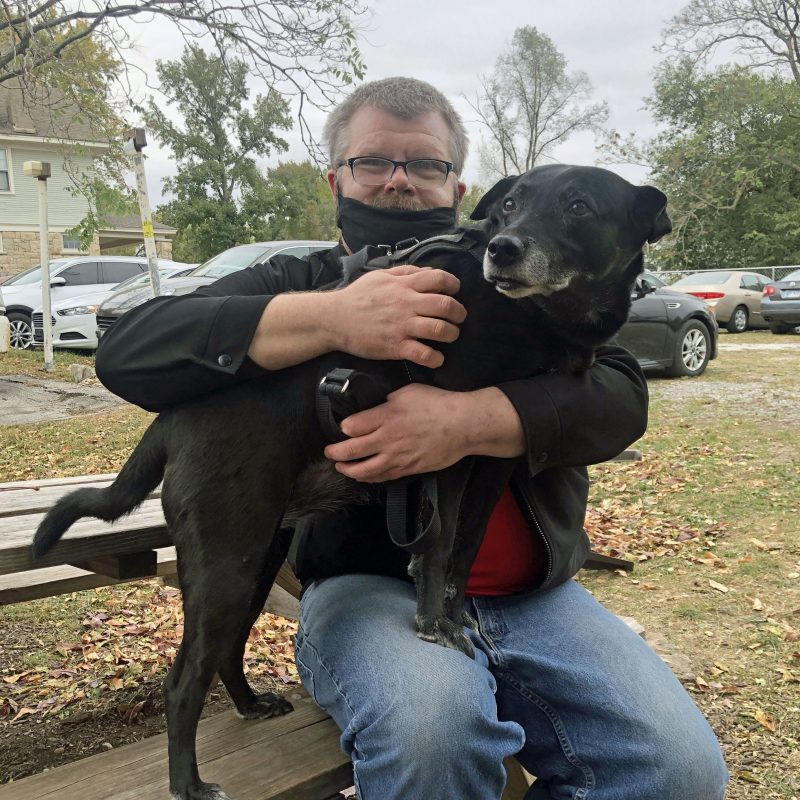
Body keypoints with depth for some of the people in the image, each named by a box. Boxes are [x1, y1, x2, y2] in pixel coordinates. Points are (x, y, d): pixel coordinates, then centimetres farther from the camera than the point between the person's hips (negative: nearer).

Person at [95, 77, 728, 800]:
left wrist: (468, 420, -24)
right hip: (368, 584, -2)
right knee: (430, 723, -34)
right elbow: (128, 351, -8)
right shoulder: (298, 283, 8)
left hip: (533, 593, 3)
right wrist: (330, 318, -21)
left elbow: (620, 393, -4)